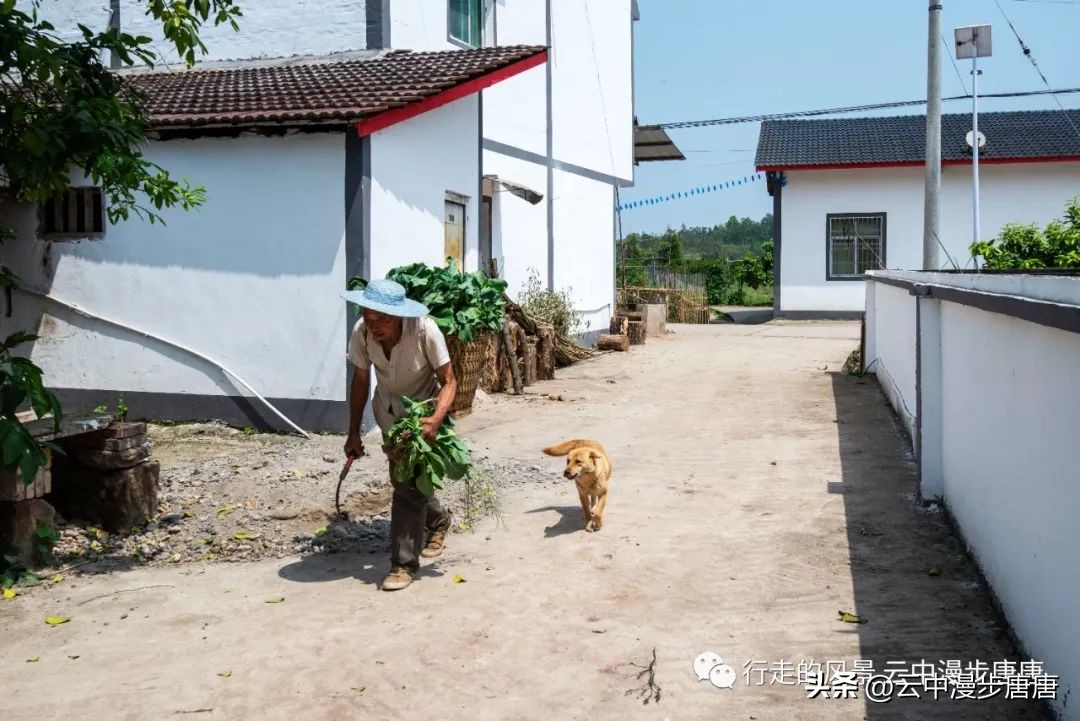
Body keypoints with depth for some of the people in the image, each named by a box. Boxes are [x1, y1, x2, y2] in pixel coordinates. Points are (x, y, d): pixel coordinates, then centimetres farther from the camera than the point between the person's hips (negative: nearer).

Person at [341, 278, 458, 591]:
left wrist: (436, 420, -40)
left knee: (409, 485, -13)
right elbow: (360, 381, -8)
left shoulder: (424, 330, -33)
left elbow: (449, 381, -24)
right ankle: (438, 519, 47)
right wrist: (353, 433, -5)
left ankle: (404, 563, -1)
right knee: (403, 480, 18)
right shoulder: (361, 332, -23)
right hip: (389, 413, 4)